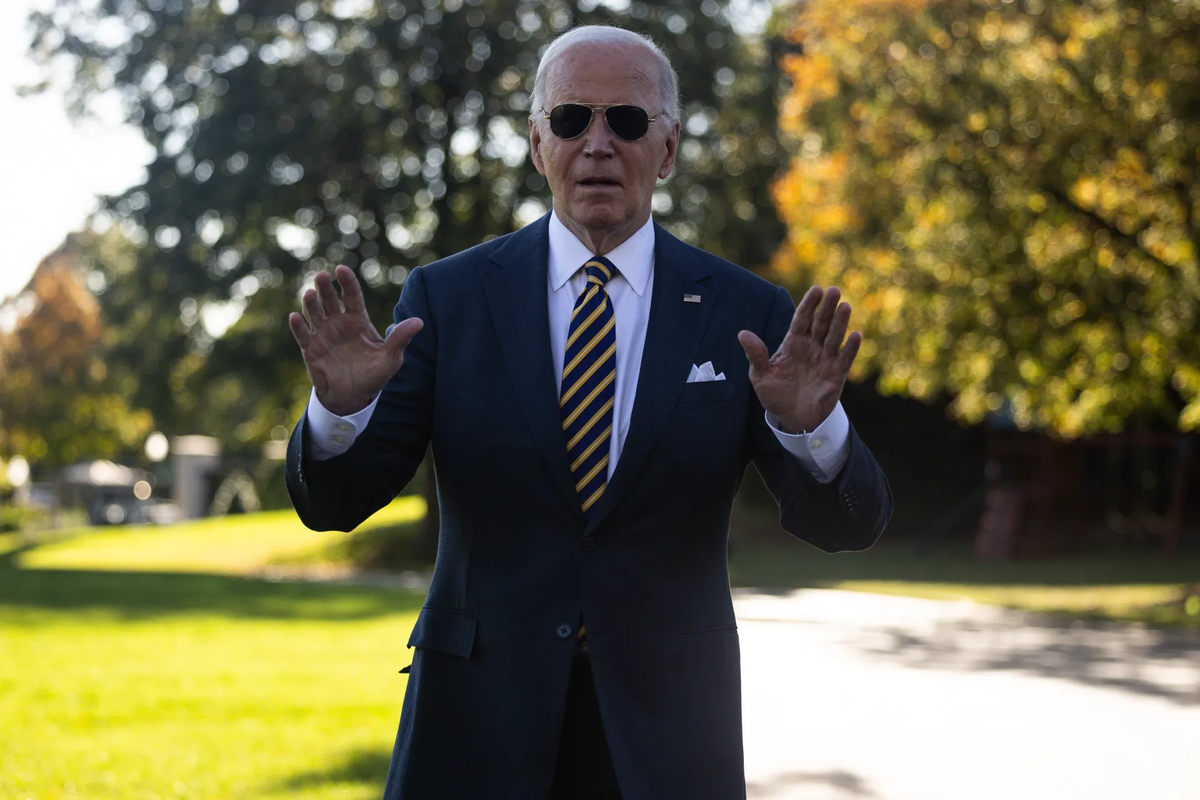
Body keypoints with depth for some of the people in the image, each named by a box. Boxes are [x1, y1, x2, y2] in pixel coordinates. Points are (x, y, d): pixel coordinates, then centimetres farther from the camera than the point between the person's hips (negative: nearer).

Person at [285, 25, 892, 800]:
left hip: (665, 733, 0)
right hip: (479, 727, 0)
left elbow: (849, 524, -7)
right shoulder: (447, 297, -1)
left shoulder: (747, 314, -1)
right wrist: (341, 407, -26)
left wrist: (811, 427, -28)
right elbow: (332, 502, -4)